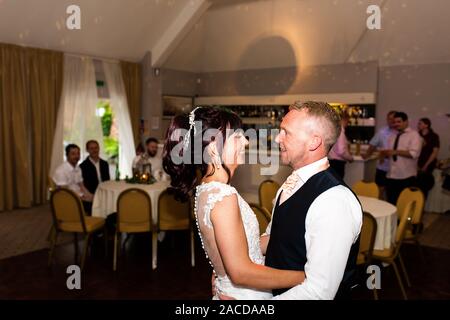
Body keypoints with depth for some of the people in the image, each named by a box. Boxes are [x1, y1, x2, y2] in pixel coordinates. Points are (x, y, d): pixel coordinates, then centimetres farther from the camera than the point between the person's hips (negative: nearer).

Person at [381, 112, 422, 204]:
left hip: (406, 177, -6)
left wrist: (396, 152, -20)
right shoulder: (393, 137, 16)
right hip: (391, 176, 6)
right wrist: (384, 154, -5)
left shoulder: (414, 135, -3)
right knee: (391, 203, 11)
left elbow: (414, 153, -17)